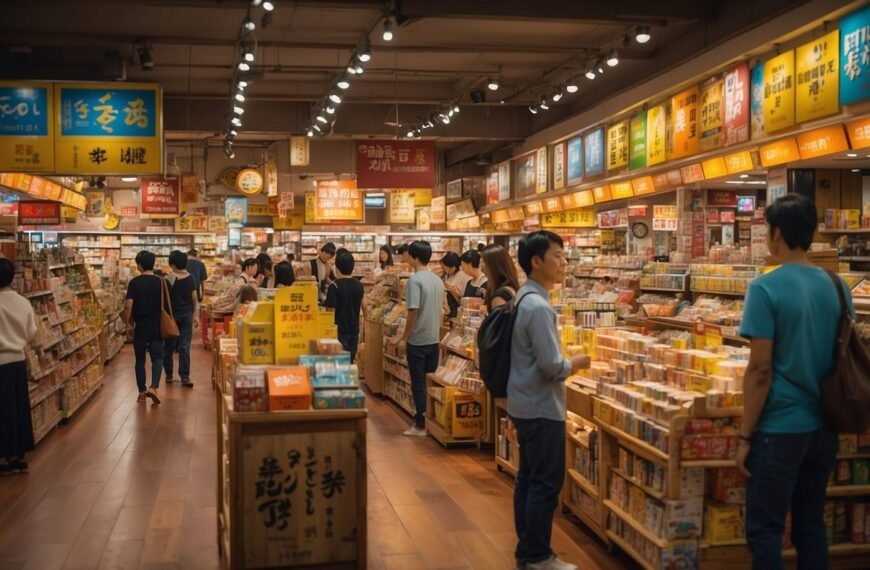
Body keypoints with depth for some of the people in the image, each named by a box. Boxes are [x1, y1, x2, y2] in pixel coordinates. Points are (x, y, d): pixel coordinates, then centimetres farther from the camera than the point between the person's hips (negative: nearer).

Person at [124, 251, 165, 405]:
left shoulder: (134, 282, -6)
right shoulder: (160, 281, -1)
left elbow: (128, 305, -13)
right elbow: (166, 305, 3)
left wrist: (128, 322, 1)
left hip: (140, 327, -1)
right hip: (157, 326, 1)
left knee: (140, 360, 10)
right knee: (157, 358, 4)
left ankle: (142, 392, 16)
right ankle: (153, 387, -16)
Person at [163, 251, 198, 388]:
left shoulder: (168, 280, -10)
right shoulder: (190, 279, -2)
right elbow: (194, 298, 3)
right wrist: (195, 314, 12)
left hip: (171, 315, -1)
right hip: (186, 315, 1)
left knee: (169, 347, 11)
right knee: (185, 347, 1)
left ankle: (169, 375, 18)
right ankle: (184, 377, -3)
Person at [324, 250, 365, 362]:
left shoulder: (335, 286, -15)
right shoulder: (359, 285, 4)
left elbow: (330, 310, -17)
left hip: (340, 332, -6)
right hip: (354, 331, 6)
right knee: (350, 363, 14)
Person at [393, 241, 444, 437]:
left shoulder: (415, 279, -14)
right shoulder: (438, 280, 8)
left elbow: (413, 311, -20)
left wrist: (405, 336, -10)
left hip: (418, 340, -6)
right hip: (434, 339, 6)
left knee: (419, 383, 0)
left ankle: (420, 425, 4)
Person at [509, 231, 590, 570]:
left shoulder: (525, 298, 9)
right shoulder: (538, 306, -22)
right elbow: (552, 367, -23)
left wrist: (567, 364, 12)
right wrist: (576, 364, -6)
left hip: (526, 404, 10)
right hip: (541, 408, -10)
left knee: (528, 479, 15)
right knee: (546, 484, 0)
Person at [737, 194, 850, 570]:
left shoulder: (766, 289, -14)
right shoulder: (838, 286, 5)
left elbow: (760, 369, -16)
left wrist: (745, 436, -9)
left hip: (780, 428, -6)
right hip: (823, 427, 7)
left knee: (764, 530, 4)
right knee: (811, 525, 16)